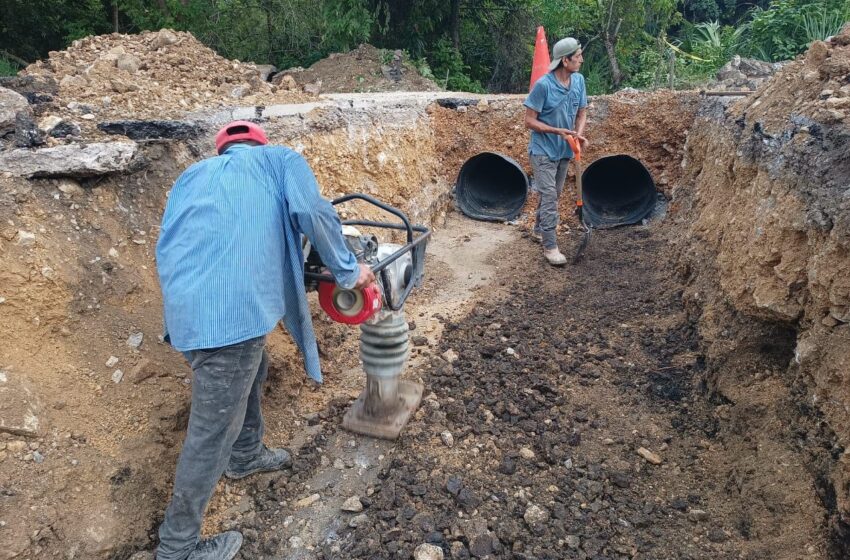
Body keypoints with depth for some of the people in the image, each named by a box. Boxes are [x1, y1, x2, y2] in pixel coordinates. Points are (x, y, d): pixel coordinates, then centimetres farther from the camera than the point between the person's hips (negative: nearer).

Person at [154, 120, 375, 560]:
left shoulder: (193, 175, 28)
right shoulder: (280, 159, 14)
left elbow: (167, 246, 25)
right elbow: (313, 212, -4)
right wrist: (347, 271, 6)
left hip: (185, 307, 8)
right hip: (230, 311, -7)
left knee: (251, 371, 32)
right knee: (213, 432, 6)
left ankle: (246, 456, 51)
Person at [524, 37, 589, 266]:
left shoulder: (579, 80, -2)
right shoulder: (543, 85, -20)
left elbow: (582, 112, 8)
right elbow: (530, 121, -17)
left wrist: (579, 133, -12)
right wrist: (558, 131, -24)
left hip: (564, 150, 7)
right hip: (543, 151, -7)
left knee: (554, 194, 18)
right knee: (549, 196, -8)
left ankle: (539, 230, 37)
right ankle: (550, 246, -3)